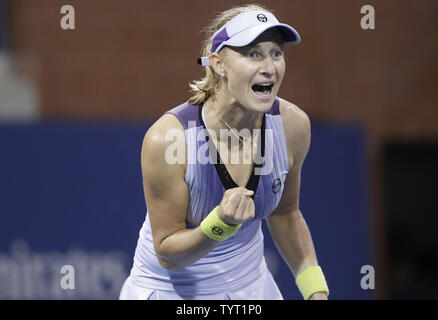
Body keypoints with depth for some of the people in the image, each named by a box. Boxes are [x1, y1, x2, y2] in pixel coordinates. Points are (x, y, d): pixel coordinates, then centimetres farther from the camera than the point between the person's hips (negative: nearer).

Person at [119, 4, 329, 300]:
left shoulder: (292, 125, -13)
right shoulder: (167, 139, -27)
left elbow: (284, 213, 5)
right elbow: (167, 255, -19)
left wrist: (316, 291, 0)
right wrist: (221, 223, -35)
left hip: (251, 286, 4)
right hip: (170, 290, -4)